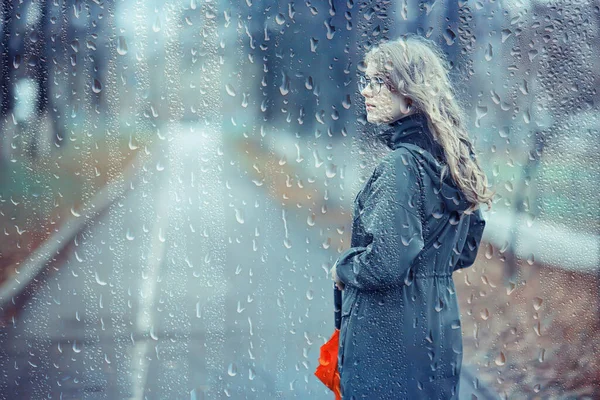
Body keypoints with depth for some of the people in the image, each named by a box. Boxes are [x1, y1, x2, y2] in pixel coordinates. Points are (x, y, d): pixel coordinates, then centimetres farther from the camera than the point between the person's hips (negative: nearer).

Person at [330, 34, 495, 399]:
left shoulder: (402, 164, -19)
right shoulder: (451, 158, 8)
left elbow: (386, 264, -25)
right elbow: (466, 250, 18)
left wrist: (343, 269, -6)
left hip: (390, 337, -9)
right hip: (442, 330, 9)